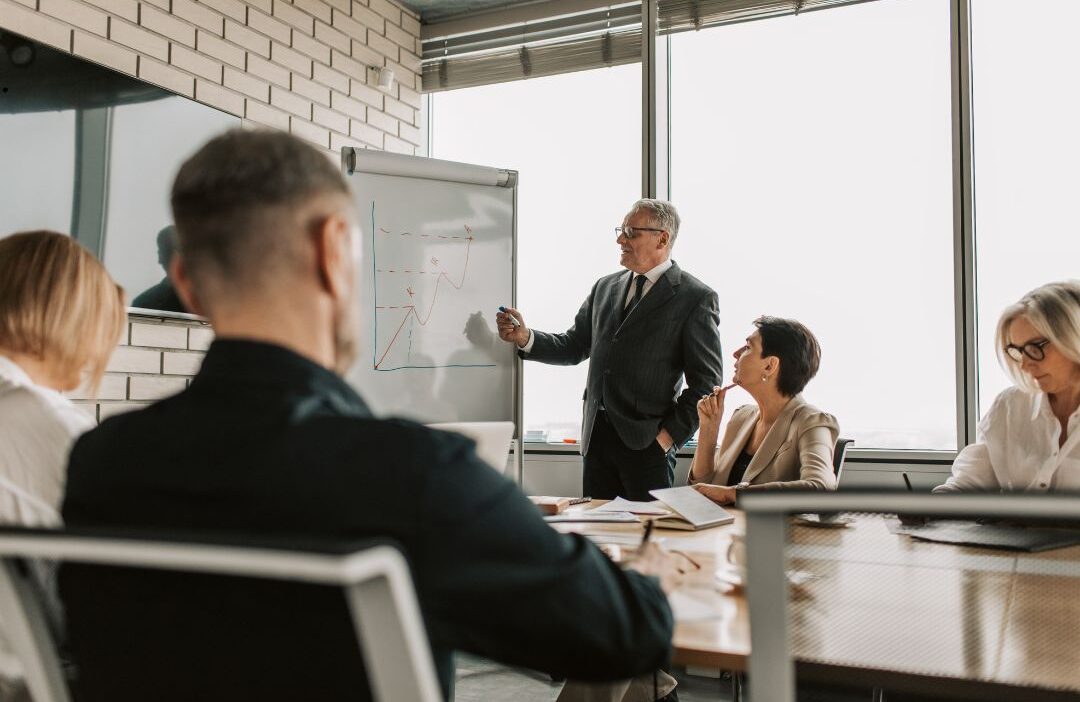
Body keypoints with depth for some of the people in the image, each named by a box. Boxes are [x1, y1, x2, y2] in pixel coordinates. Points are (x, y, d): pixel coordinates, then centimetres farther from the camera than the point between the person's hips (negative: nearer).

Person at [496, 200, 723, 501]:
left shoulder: (696, 298, -4)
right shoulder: (605, 287, 14)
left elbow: (706, 382, -6)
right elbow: (574, 347, 15)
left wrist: (670, 435, -11)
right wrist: (525, 338, -1)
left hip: (648, 440, -5)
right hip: (597, 435, 5)